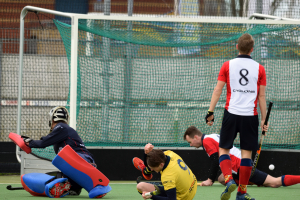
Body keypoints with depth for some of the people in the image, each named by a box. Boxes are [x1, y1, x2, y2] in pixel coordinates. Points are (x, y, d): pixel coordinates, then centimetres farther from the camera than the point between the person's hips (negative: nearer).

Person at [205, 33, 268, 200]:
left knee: (223, 149, 10)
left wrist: (210, 112, 4)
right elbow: (262, 96, 2)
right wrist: (264, 119, 7)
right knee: (247, 153, 5)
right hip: (251, 116, 0)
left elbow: (218, 90, -1)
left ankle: (229, 180, -14)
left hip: (231, 113, 0)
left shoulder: (228, 65, 1)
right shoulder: (259, 68, 2)